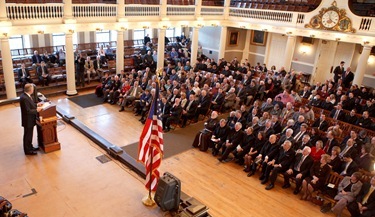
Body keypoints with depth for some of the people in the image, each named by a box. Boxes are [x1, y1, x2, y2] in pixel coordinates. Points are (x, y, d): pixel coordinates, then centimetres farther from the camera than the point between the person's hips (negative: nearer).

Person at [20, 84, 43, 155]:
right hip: (28, 120, -10)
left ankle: (30, 147, 37)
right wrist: (36, 110, -19)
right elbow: (27, 111, -27)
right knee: (27, 135, 5)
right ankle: (27, 150, 18)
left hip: (30, 120, 10)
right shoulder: (24, 98, -28)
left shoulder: (26, 95, 2)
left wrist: (36, 105, 7)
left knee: (29, 134, 22)